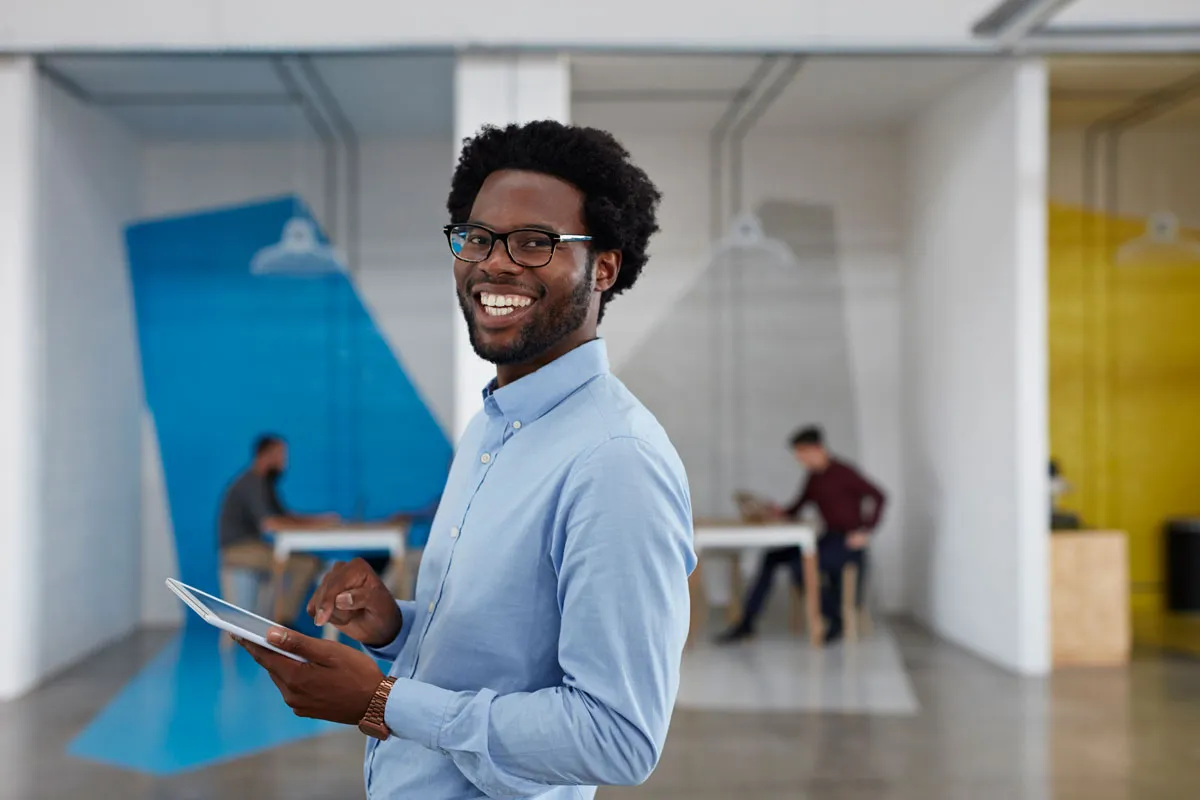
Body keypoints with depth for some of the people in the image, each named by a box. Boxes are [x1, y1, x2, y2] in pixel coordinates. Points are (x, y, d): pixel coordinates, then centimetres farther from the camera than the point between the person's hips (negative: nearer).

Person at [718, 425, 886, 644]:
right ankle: (746, 623, -3)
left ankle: (836, 621, -8)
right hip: (829, 540, 8)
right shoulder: (814, 478, 12)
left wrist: (866, 531, -23)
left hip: (848, 543, -8)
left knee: (799, 566, -27)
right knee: (772, 557, -2)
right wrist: (779, 513, -6)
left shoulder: (842, 472, -12)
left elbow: (878, 497, -17)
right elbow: (796, 509, 15)